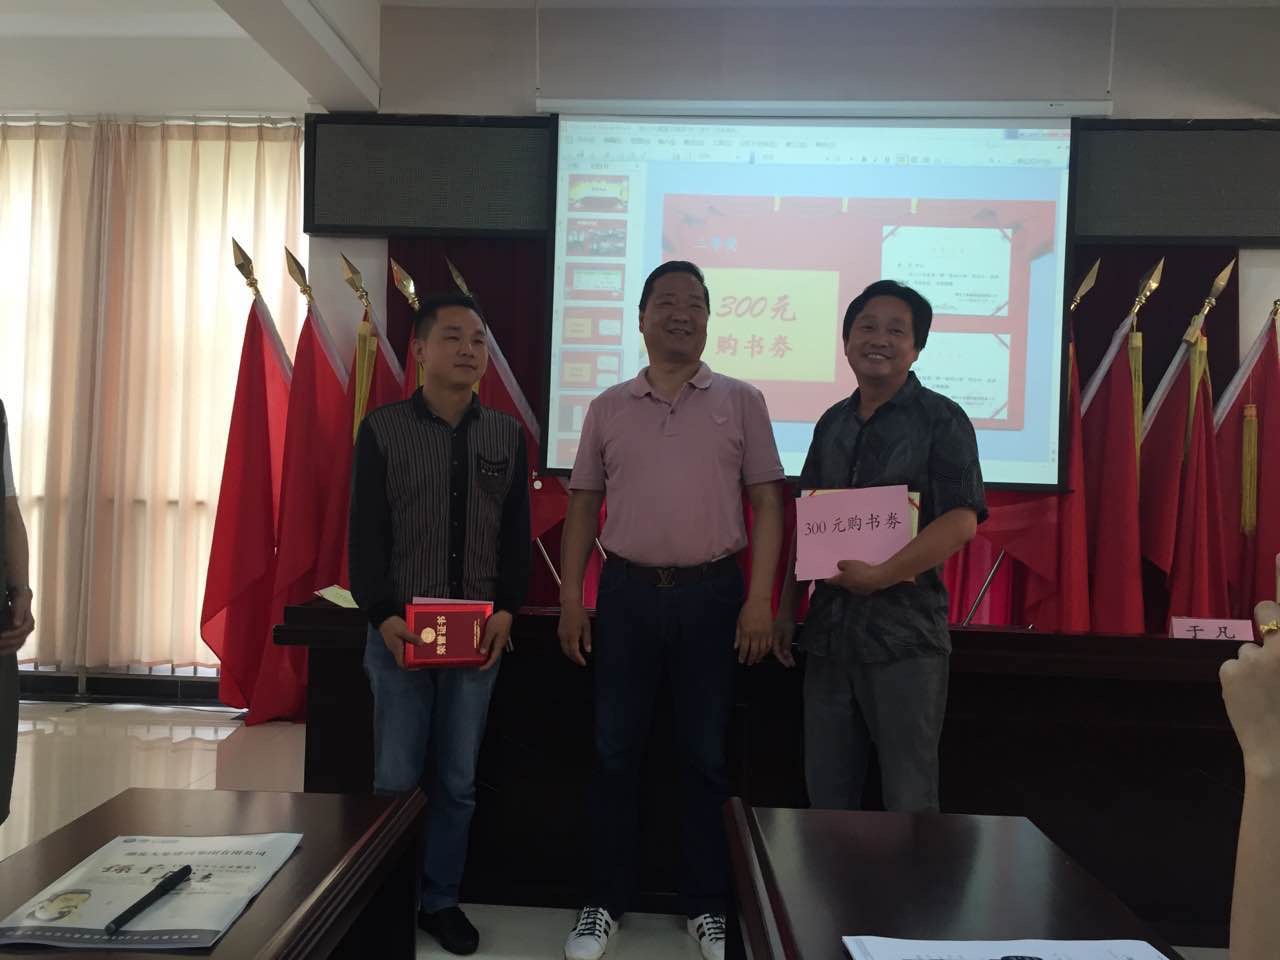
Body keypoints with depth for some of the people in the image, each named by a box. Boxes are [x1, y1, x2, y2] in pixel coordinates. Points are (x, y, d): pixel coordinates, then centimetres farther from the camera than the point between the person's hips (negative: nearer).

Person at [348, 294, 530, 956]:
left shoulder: (507, 435, 7)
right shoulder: (382, 428, 0)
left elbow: (516, 534, 7)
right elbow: (365, 533, -3)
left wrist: (506, 611, -5)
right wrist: (383, 616, -12)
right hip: (400, 631, -2)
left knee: (458, 781, 10)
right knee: (396, 779, 5)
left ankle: (441, 900, 25)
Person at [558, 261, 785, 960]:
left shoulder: (740, 400, 2)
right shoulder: (608, 407, 7)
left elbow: (766, 502, 0)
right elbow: (583, 505, 9)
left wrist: (759, 599, -9)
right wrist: (570, 601, 3)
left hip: (711, 593, -1)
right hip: (626, 592, 2)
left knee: (706, 754, 8)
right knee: (615, 750, 8)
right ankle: (606, 901, 24)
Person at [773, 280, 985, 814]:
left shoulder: (940, 420, -4)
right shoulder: (832, 424, 12)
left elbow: (961, 522, -14)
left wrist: (880, 575, -21)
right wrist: (786, 609, 13)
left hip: (905, 633, -5)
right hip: (828, 629, 6)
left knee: (909, 798, 6)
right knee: (826, 794, 14)